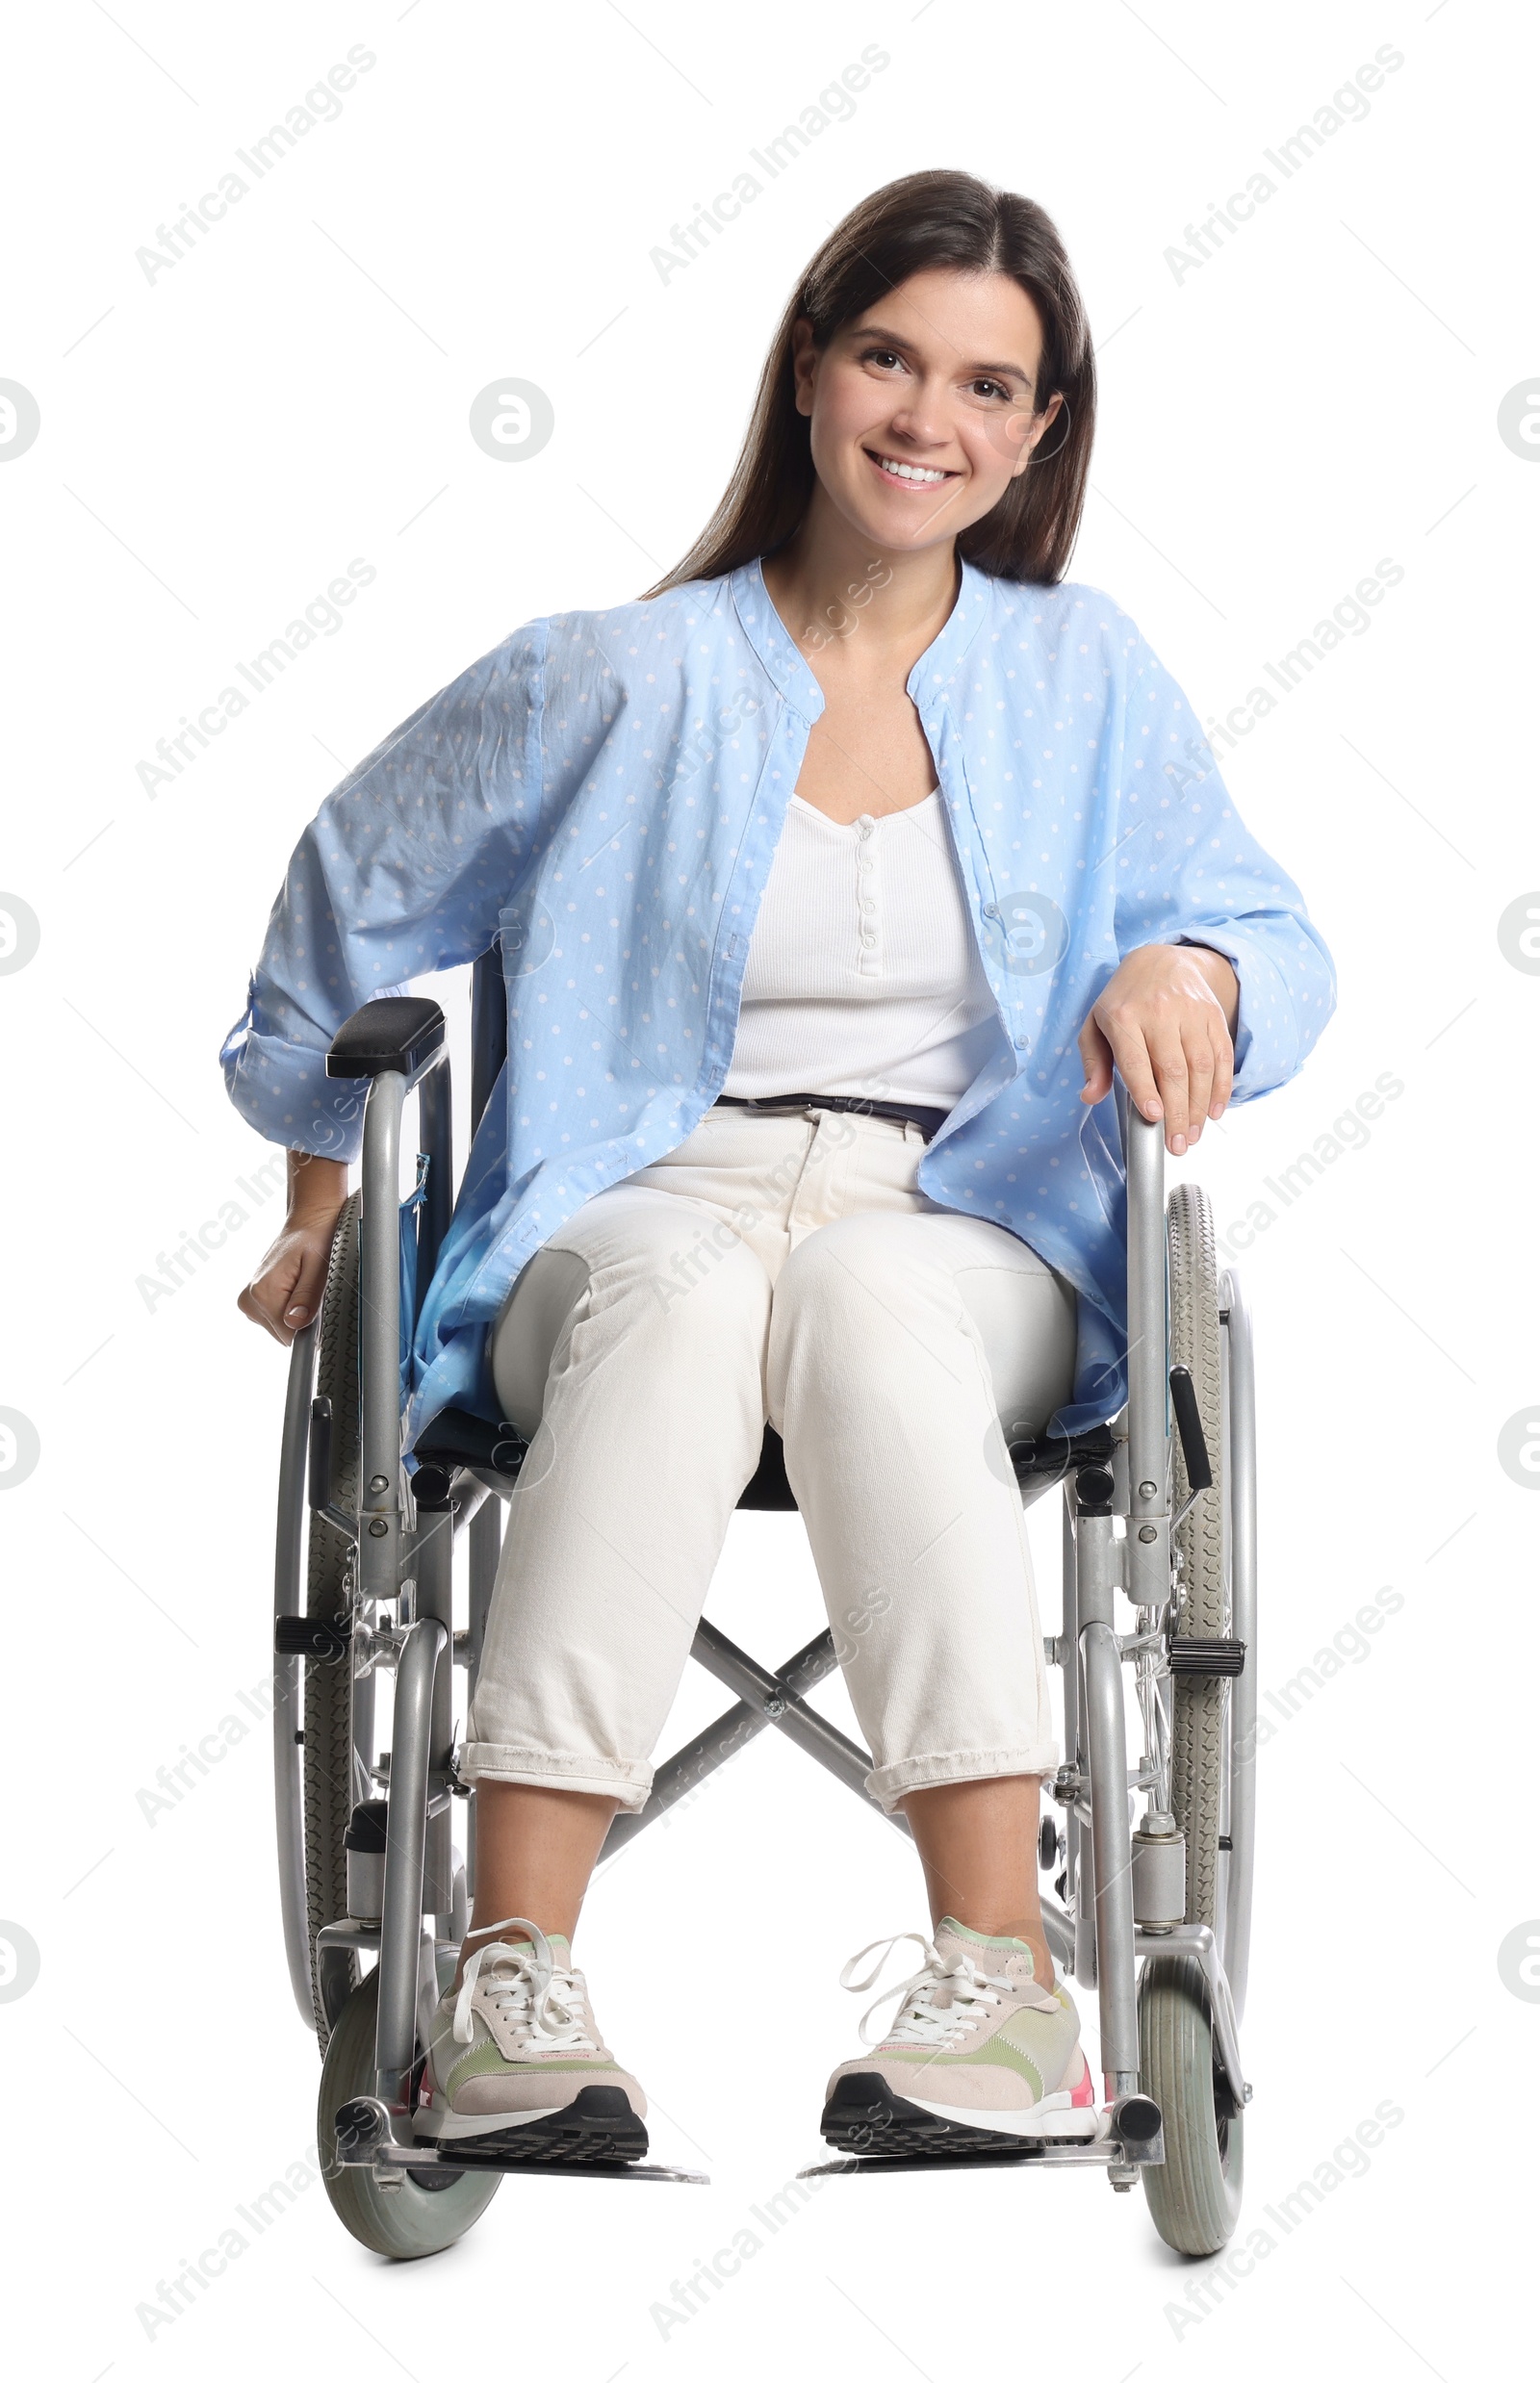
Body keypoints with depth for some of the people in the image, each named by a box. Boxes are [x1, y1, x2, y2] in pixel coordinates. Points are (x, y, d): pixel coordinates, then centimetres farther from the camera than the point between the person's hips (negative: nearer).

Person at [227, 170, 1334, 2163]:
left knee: (859, 1293, -39)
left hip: (967, 1237, 1)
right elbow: (351, 894, 22)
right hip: (640, 1219, 0)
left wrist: (1190, 971, -10)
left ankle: (998, 1968, -49)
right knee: (685, 1295, -40)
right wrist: (321, 1197, 24)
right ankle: (510, 1982, -50)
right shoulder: (620, 682, 9)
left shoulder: (1086, 677, 14)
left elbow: (1277, 942, 14)